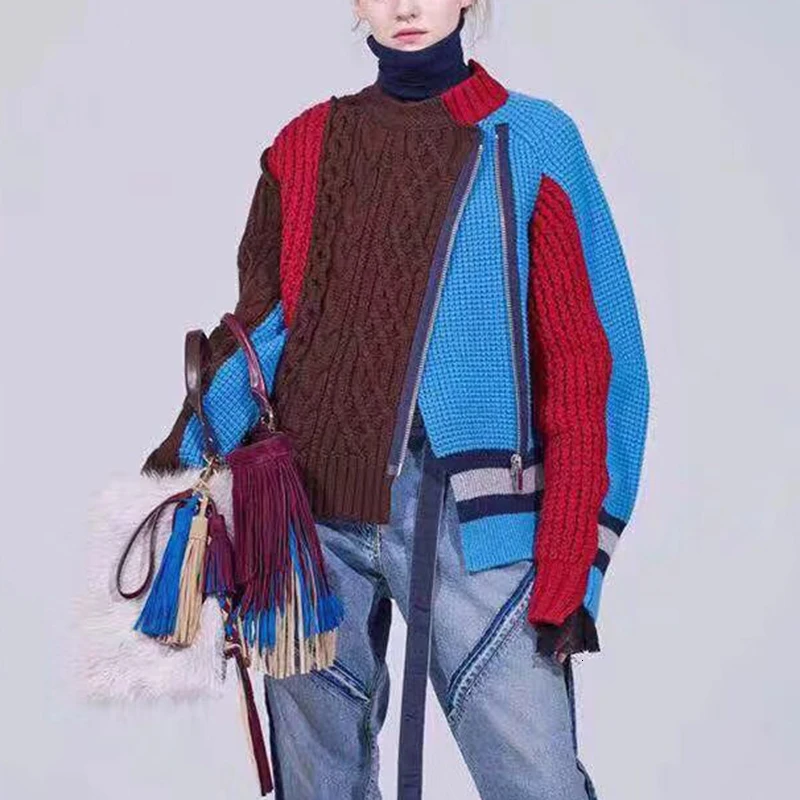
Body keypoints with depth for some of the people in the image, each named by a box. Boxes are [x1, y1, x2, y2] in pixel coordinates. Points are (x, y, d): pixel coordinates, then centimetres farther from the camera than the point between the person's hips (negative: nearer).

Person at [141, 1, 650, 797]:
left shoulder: (533, 143, 1)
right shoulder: (304, 146, 11)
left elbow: (581, 365, -3)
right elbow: (257, 327, 14)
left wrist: (566, 568, -8)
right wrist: (182, 462, 3)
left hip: (469, 518, -3)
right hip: (309, 511, 3)